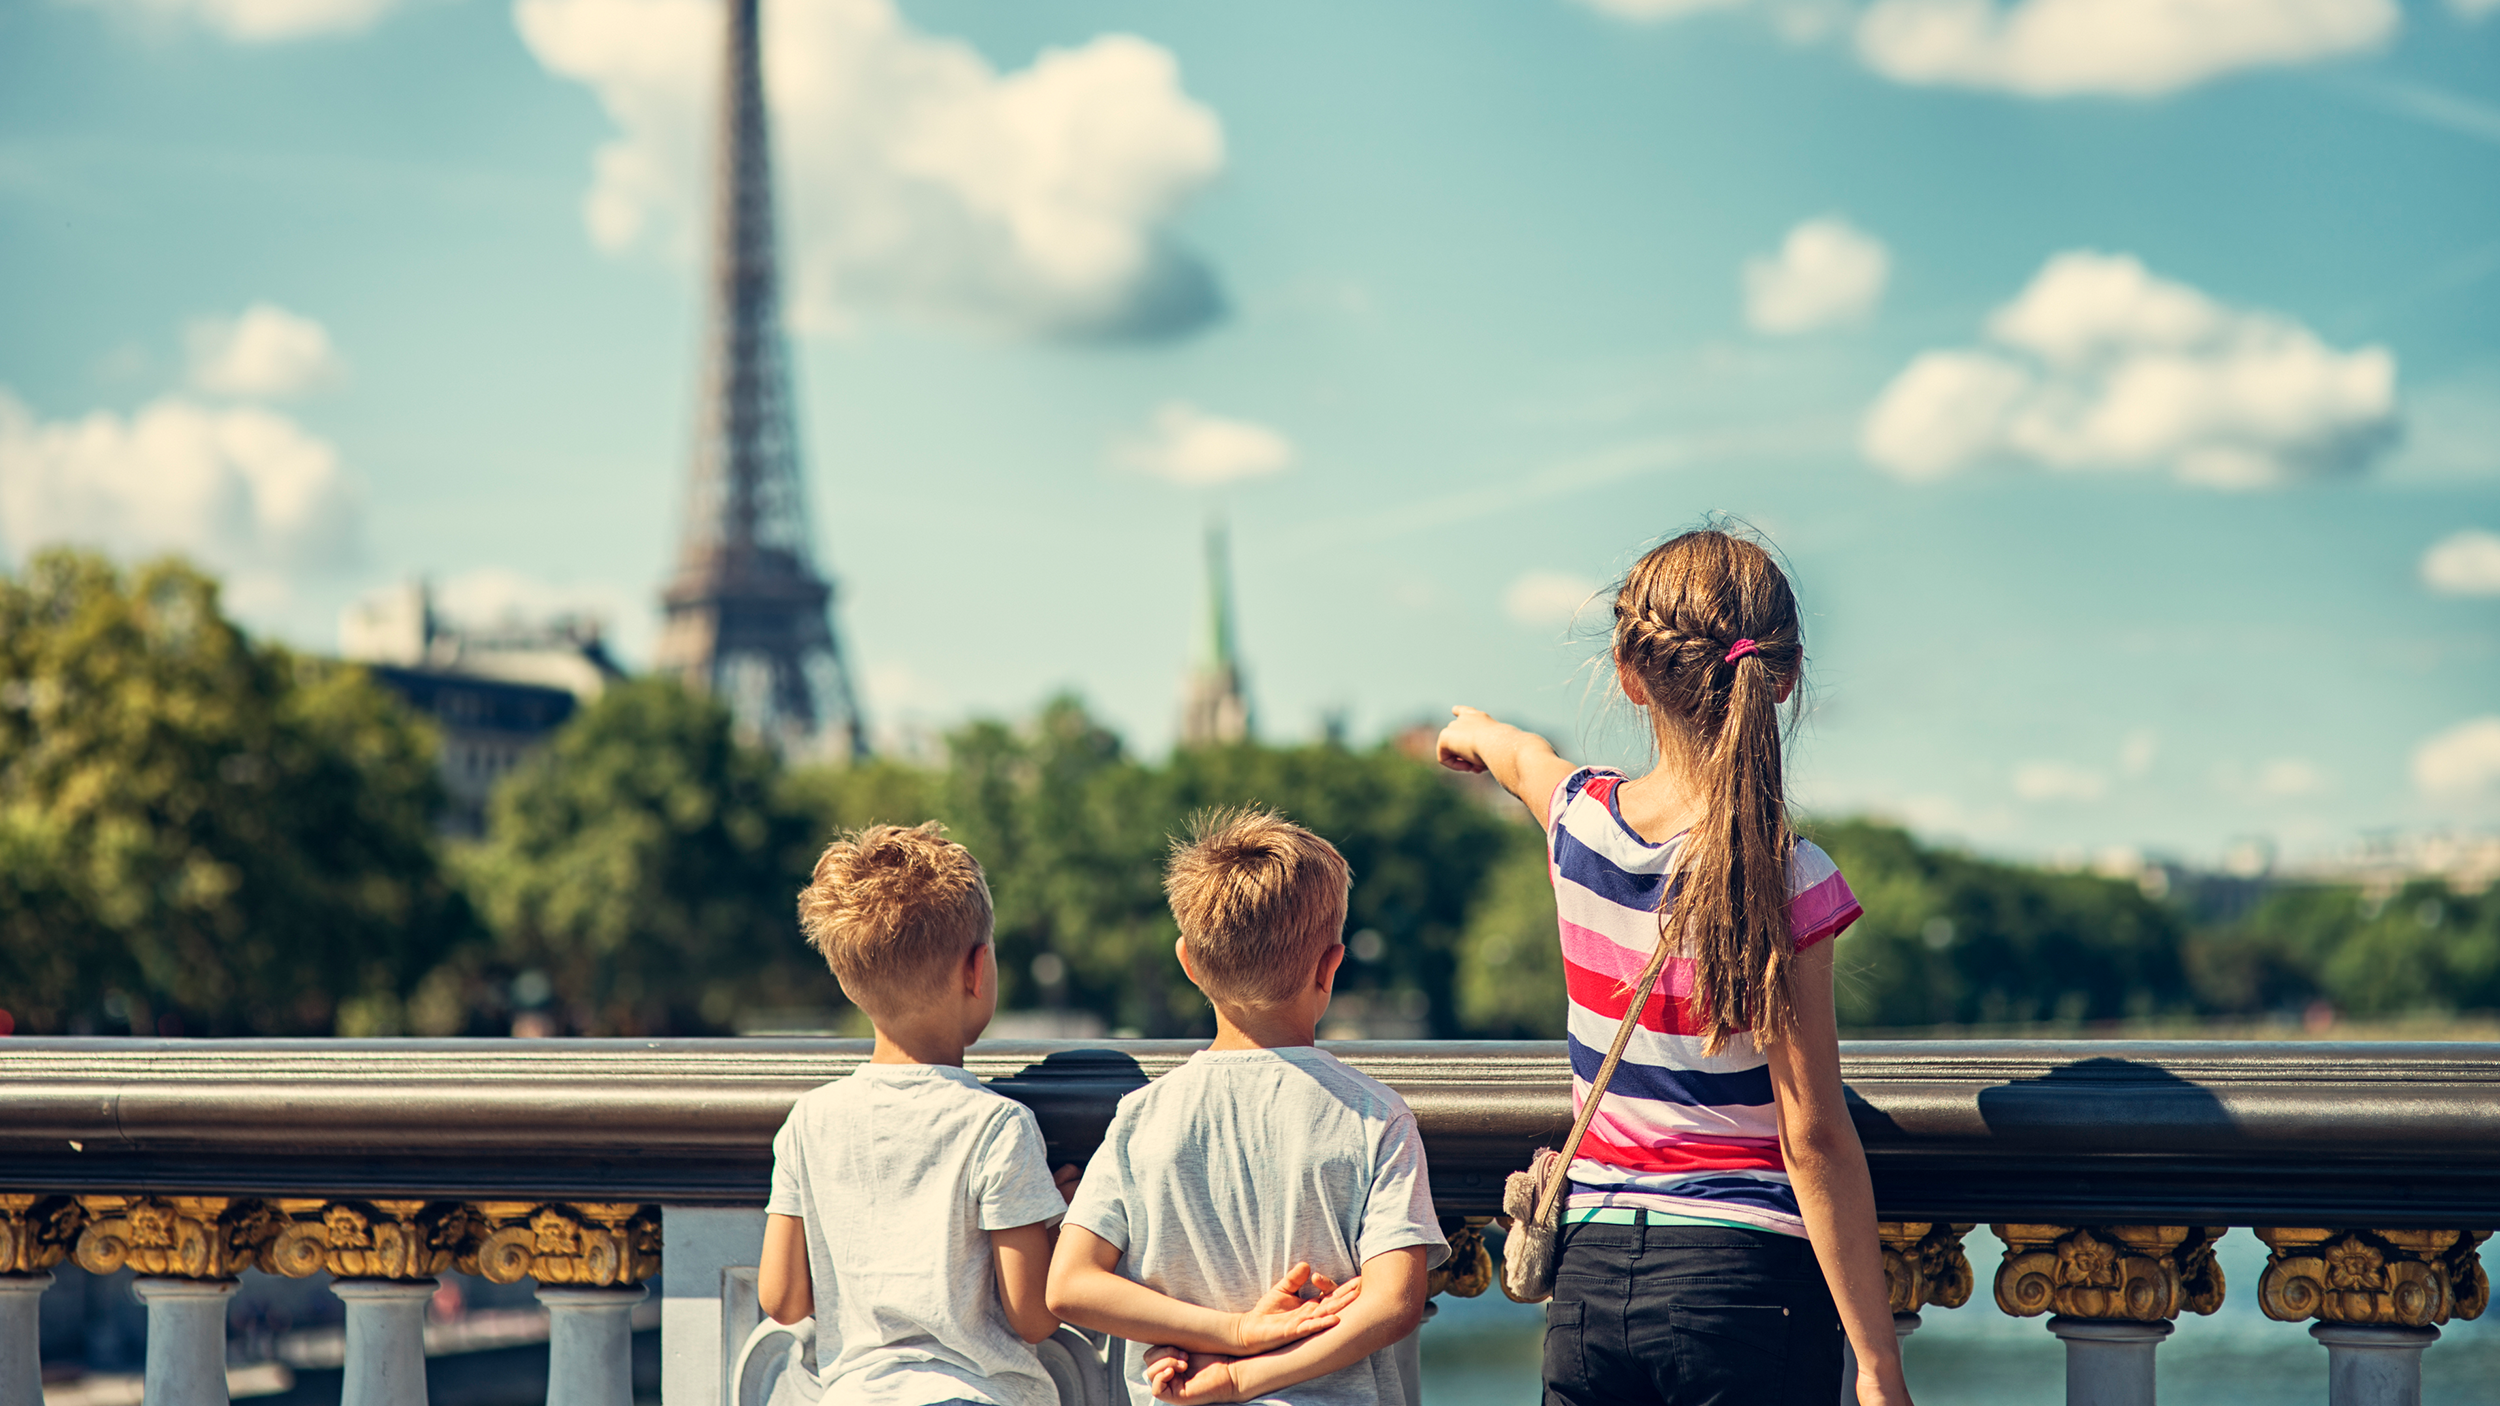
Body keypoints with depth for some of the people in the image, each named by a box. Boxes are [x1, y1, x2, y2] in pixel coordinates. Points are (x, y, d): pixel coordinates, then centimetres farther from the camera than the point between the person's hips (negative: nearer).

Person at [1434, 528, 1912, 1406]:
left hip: (1590, 1275, 5)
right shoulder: (1787, 880, -13)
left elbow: (1514, 754, 29)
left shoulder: (1579, 818, 1)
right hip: (1746, 1281, -5)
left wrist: (1474, 733, 54)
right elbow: (1812, 1138, -14)